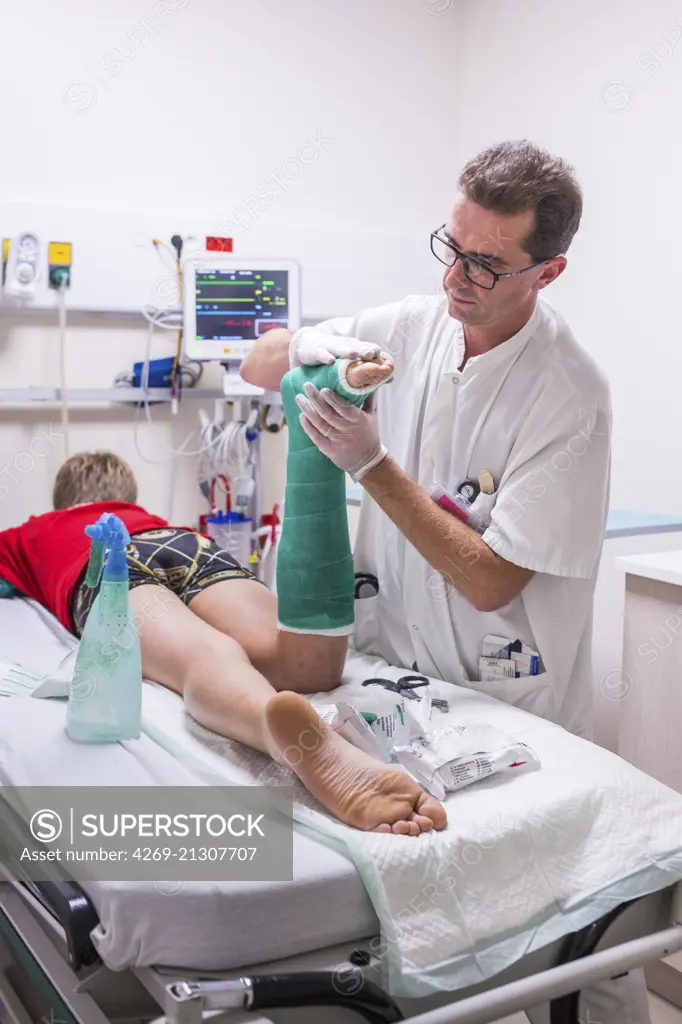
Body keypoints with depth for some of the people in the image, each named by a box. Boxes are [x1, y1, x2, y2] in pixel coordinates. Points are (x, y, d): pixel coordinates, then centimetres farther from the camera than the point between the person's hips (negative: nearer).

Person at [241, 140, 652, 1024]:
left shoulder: (569, 396, -18)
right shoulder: (409, 328, -2)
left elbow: (489, 581, -19)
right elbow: (256, 368, 7)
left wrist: (373, 464, -24)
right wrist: (303, 347, -16)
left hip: (503, 702, -4)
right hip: (392, 670, 5)